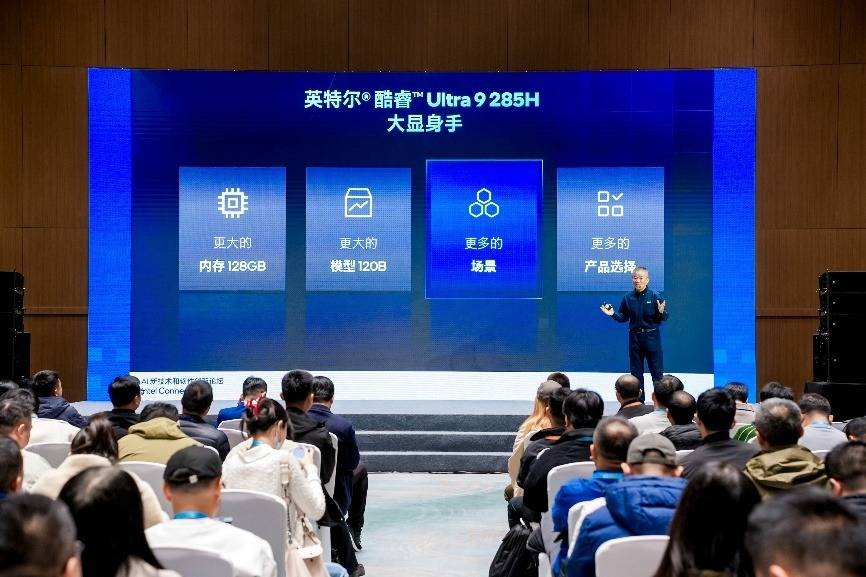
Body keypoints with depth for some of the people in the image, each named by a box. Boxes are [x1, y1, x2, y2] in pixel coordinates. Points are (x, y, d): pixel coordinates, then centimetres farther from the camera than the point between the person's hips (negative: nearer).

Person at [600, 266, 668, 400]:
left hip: (651, 336, -4)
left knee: (656, 371, -2)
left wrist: (661, 312, -27)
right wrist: (613, 313, -7)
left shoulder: (654, 296, -5)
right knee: (636, 372, 10)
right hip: (634, 337, 4)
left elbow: (664, 318, -5)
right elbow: (623, 317, 11)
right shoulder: (628, 298, 5)